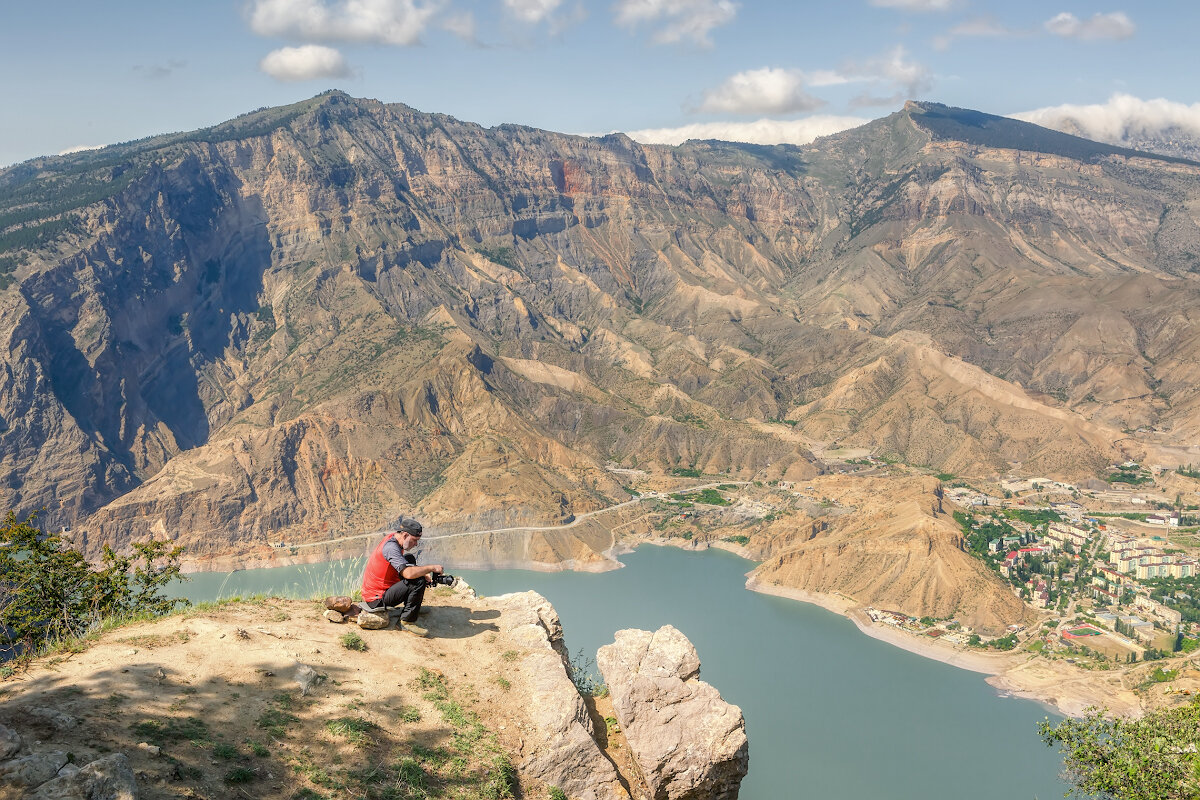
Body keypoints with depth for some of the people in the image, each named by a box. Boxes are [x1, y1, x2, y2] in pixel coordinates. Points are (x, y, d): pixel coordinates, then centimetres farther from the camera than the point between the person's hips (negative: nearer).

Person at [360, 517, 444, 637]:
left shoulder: (392, 539, 7)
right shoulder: (391, 547, -24)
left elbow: (405, 567, 21)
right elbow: (408, 573, -35)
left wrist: (425, 572, 5)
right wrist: (432, 568, -22)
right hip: (377, 600, -11)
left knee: (410, 558, 17)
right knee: (418, 581, -24)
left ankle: (416, 607, 22)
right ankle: (407, 621, -13)